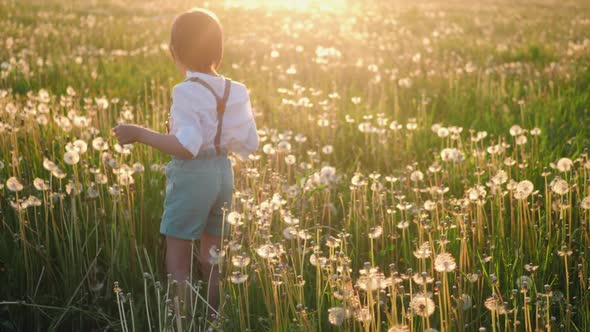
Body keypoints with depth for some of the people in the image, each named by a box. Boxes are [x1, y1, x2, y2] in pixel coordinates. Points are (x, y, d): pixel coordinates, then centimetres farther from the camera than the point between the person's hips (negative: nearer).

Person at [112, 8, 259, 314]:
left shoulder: (186, 92, -17)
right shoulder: (236, 92, 1)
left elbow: (187, 147, -26)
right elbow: (249, 146, 5)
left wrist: (139, 134, -20)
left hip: (191, 176, -7)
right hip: (223, 174, 7)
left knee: (178, 262, 4)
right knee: (211, 259, 20)